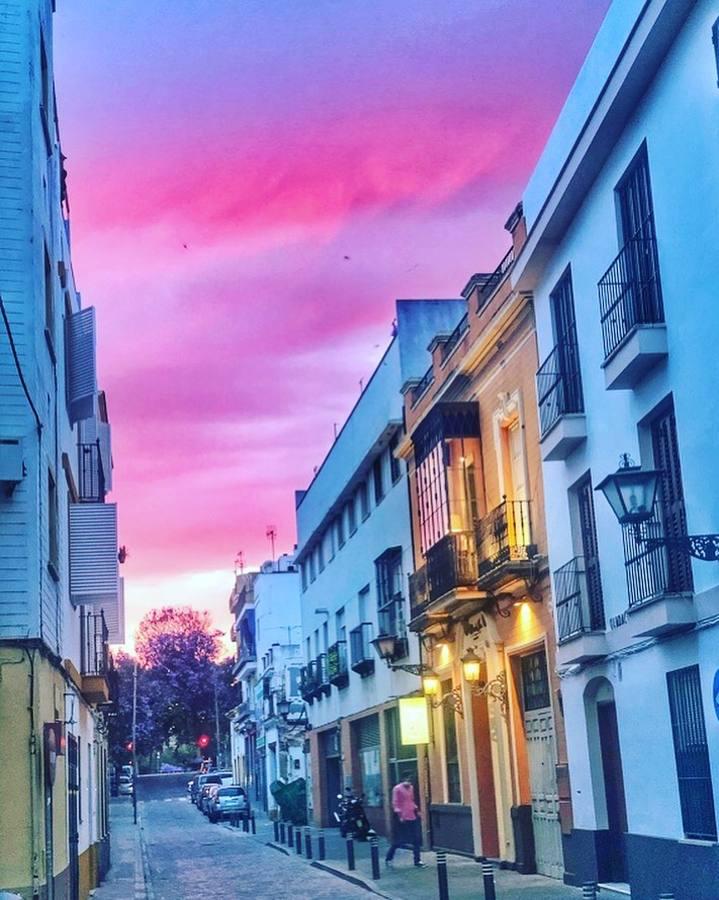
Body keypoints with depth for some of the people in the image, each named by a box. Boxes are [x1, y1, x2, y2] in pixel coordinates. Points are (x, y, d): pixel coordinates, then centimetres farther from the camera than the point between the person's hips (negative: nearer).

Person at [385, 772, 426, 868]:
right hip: (402, 819, -6)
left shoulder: (411, 787, 11)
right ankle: (388, 859, 16)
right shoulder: (397, 789, -10)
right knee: (397, 841, 1)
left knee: (416, 839, 2)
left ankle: (417, 861, 8)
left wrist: (416, 809, 9)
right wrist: (399, 815, -17)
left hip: (412, 817, 6)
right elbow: (395, 803, -11)